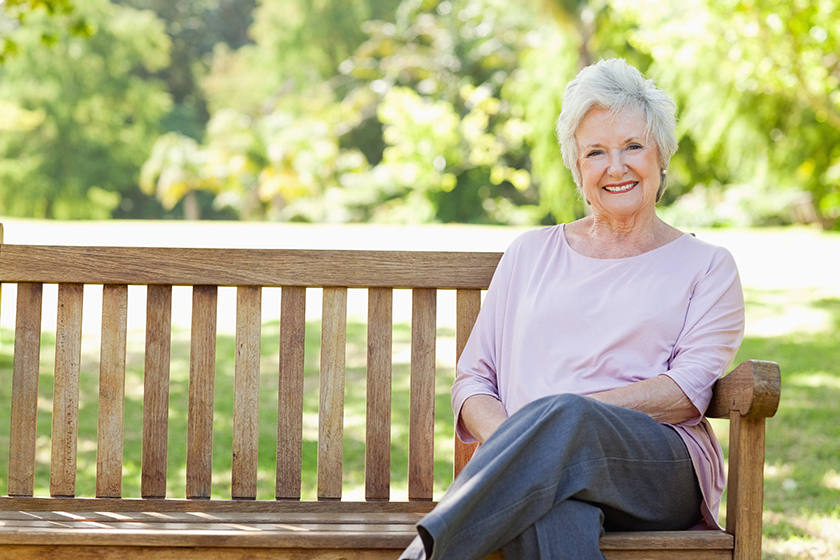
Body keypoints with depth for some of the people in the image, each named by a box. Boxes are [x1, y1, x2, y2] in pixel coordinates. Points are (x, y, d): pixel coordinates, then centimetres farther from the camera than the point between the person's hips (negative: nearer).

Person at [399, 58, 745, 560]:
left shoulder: (707, 267, 18)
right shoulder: (531, 253, 26)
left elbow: (688, 392, 1)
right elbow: (473, 379, 19)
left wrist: (561, 413, -13)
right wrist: (508, 437, -6)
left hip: (659, 469, -1)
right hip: (535, 469, 1)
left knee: (563, 419, -39)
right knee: (551, 512, -40)